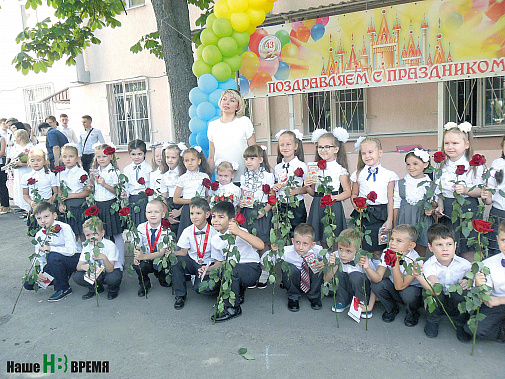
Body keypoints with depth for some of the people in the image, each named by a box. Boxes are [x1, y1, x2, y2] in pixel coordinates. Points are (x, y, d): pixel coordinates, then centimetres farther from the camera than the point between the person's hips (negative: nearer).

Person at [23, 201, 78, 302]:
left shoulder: (64, 228, -18)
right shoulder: (39, 235, 0)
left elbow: (71, 250, -27)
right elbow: (39, 257, 6)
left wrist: (50, 248, -27)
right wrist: (40, 271, -11)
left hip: (72, 260, -6)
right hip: (53, 264, 6)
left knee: (53, 256, -36)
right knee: (29, 284, -5)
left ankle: (63, 288, -18)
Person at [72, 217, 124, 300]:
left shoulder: (110, 245, -22)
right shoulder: (86, 247, -5)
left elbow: (110, 270, -28)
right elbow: (79, 266, -9)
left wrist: (104, 258, -48)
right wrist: (83, 267, -34)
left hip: (111, 270, -5)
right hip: (95, 273, 5)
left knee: (113, 278, -38)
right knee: (76, 276, -18)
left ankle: (113, 290, 0)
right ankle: (96, 288, 9)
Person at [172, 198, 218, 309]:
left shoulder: (213, 232, -10)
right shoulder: (187, 231, -1)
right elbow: (184, 252, 2)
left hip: (207, 264, -3)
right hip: (192, 262, 4)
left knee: (201, 288, -29)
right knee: (176, 260, -28)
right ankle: (180, 295, -10)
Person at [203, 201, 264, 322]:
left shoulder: (238, 232, -17)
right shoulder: (215, 240, 4)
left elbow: (261, 245, -34)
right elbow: (220, 262, 15)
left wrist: (239, 232, -43)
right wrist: (208, 269, -6)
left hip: (251, 269, -7)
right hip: (231, 268, 7)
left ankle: (232, 308, -14)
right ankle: (238, 291, 13)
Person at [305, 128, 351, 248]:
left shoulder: (340, 169, -2)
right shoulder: (315, 167, 11)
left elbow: (347, 192, -2)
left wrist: (334, 198, -16)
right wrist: (307, 186, -5)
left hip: (333, 206, -4)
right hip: (317, 206, 4)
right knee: (319, 241, 7)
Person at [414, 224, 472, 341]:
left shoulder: (463, 264, -14)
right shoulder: (429, 265, -22)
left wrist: (468, 283, -23)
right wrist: (418, 276, -55)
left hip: (456, 304, 1)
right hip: (438, 302, -1)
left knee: (461, 292, -30)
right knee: (435, 293, -32)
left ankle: (461, 324, 0)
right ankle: (433, 321, 1)